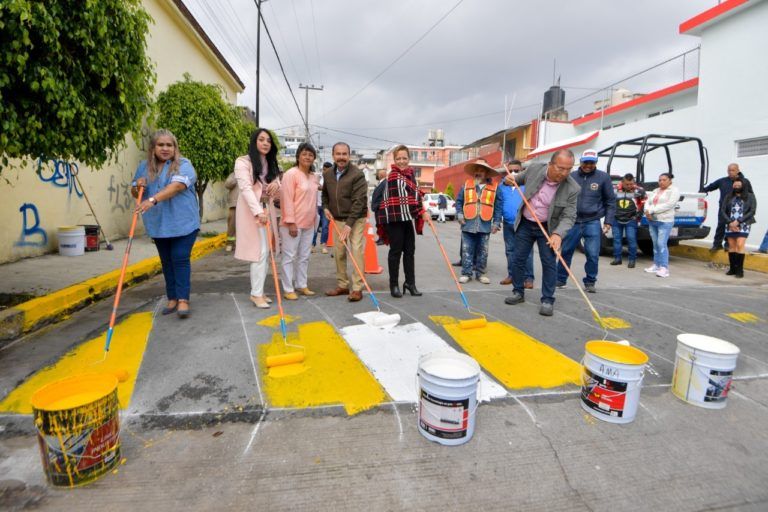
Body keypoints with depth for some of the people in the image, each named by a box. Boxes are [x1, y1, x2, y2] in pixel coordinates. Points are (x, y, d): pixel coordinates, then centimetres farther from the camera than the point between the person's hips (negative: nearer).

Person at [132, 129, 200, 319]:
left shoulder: (183, 165, -7)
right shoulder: (144, 166, 10)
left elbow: (176, 186, -24)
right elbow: (134, 193, 17)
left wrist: (153, 199, -35)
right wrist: (138, 187, -6)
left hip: (183, 223, -5)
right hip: (158, 225, 5)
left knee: (181, 259, -7)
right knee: (166, 262, 11)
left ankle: (183, 299, -2)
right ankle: (172, 298, 21)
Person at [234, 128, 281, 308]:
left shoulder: (271, 164, 16)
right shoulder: (243, 162, -6)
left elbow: (277, 194, 16)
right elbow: (246, 188, -19)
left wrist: (277, 186, -9)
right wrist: (258, 212, -32)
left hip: (268, 211, 7)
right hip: (251, 212, -7)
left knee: (265, 253, 7)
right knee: (260, 252, -11)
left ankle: (258, 291, 15)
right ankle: (256, 294, -2)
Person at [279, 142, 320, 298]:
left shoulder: (314, 177, 12)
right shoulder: (291, 174, -11)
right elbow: (287, 200, -16)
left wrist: (315, 219, 18)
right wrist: (291, 222, -19)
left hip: (309, 223, 8)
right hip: (293, 223, -8)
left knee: (304, 256, 14)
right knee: (289, 256, 0)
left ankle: (301, 285, 25)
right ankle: (288, 289, 7)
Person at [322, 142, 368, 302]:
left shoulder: (357, 174, -15)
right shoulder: (327, 174, 4)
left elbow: (359, 201, -21)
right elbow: (325, 193, 21)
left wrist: (349, 224, -26)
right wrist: (325, 207, 2)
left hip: (356, 219, -5)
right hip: (337, 219, 6)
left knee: (356, 251, -11)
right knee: (338, 253, 7)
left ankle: (357, 288, -6)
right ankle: (342, 285, 18)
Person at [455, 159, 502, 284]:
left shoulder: (494, 187, 3)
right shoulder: (466, 185, 4)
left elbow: (498, 206, 3)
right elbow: (459, 201, 9)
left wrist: (496, 222, -2)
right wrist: (459, 214, -4)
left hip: (485, 225, 0)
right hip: (468, 224, 0)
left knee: (483, 251, 9)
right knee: (467, 250, 4)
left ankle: (480, 273, 20)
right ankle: (466, 273, 11)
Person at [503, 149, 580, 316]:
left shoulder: (572, 188, -19)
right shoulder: (534, 169, -12)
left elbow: (568, 217, -17)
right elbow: (519, 179, 10)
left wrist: (558, 234, -34)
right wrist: (510, 179, -14)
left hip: (548, 228, -2)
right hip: (525, 224, 3)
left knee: (549, 263, -4)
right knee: (518, 259, 7)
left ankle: (547, 300, 6)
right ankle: (518, 292, 23)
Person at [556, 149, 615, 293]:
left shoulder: (603, 177, 2)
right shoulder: (571, 176, 2)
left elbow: (611, 201, 7)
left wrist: (608, 221, 1)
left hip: (592, 223, -1)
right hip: (573, 221, 1)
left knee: (593, 254, 0)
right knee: (565, 251, 5)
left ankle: (590, 282, 16)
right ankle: (560, 280, 18)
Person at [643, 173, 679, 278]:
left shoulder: (674, 191, -1)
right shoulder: (655, 191, 18)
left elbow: (668, 205, -14)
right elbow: (647, 202, 12)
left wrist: (651, 210, -16)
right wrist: (647, 211, -10)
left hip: (665, 221, -6)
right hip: (652, 221, 6)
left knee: (662, 244, -13)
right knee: (655, 244, 10)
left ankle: (664, 268, -11)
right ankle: (656, 265, 16)